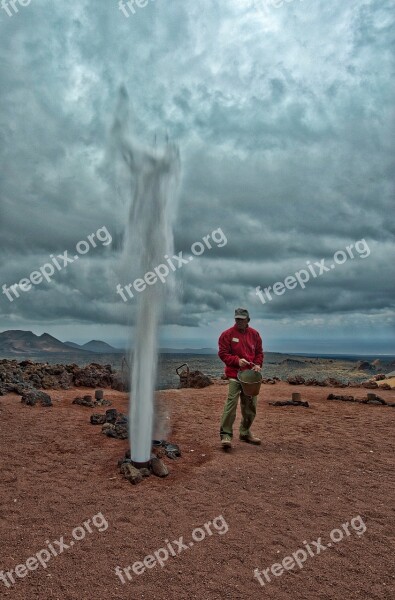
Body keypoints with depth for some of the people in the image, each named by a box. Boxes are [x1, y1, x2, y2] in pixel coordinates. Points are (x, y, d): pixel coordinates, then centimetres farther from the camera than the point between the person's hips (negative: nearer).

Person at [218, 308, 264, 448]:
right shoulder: (227, 334, -6)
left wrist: (258, 364, -6)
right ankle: (226, 434, -9)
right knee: (231, 403, -16)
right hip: (234, 375, -5)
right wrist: (237, 360, -21)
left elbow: (259, 352, 12)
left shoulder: (254, 334, 7)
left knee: (250, 405, 12)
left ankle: (245, 432, 29)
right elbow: (223, 354, -8)